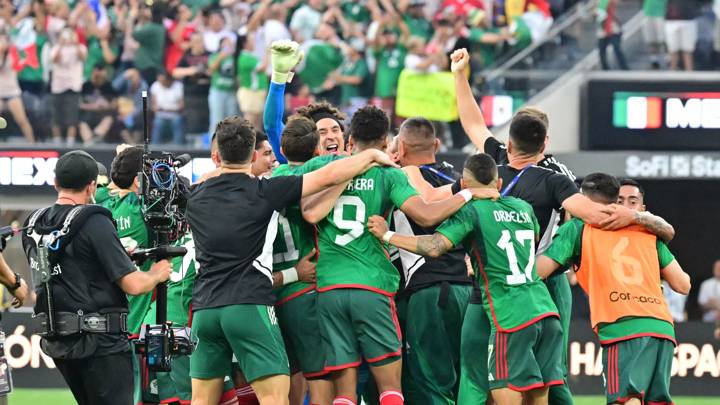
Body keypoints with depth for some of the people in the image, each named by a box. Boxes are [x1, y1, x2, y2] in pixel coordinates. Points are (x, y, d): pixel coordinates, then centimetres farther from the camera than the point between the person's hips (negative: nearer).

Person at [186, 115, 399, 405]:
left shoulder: (196, 197, 10)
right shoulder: (263, 191, -2)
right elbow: (328, 176, 0)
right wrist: (372, 156, 13)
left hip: (204, 307, 5)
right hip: (249, 305, -5)